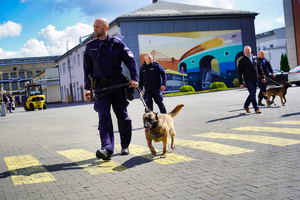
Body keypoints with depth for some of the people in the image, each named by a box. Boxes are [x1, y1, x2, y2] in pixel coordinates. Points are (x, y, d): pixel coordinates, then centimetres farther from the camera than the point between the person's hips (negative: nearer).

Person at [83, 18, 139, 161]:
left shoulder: (117, 43, 2)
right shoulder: (90, 47, 11)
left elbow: (131, 61, -1)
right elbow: (88, 68, 17)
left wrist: (134, 78, -13)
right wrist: (87, 87, 10)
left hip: (117, 84, -1)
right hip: (101, 86, 2)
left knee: (122, 116, 5)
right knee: (104, 116, -14)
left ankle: (125, 145, 23)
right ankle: (107, 149, -23)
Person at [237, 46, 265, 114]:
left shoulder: (255, 58, 11)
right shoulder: (242, 60, -4)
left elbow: (259, 68, 20)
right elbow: (239, 72, -5)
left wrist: (262, 77, 16)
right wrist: (241, 83, -9)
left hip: (255, 80, 5)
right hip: (248, 80, -5)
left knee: (252, 94, 10)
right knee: (253, 94, -11)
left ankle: (246, 106, 27)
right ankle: (256, 108, -4)